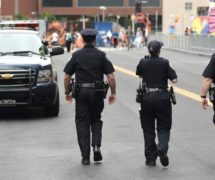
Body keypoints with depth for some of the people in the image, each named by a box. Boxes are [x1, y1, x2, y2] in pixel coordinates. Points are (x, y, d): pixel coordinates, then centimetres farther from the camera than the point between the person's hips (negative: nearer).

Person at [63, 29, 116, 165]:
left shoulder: (76, 55, 0)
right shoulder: (101, 55, -1)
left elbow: (67, 77, 1)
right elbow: (111, 77, -5)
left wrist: (67, 92, 13)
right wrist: (113, 93, 5)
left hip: (81, 92, 0)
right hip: (97, 92, 0)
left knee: (82, 123, 6)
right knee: (96, 120, 19)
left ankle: (85, 156, 3)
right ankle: (96, 146, -2)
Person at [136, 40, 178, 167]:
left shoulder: (143, 62, -1)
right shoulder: (164, 63, -7)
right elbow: (174, 79, -8)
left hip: (147, 98, 2)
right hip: (162, 97, -2)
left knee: (148, 128, 10)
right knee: (163, 127, 8)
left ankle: (150, 158, 11)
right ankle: (162, 148, -19)